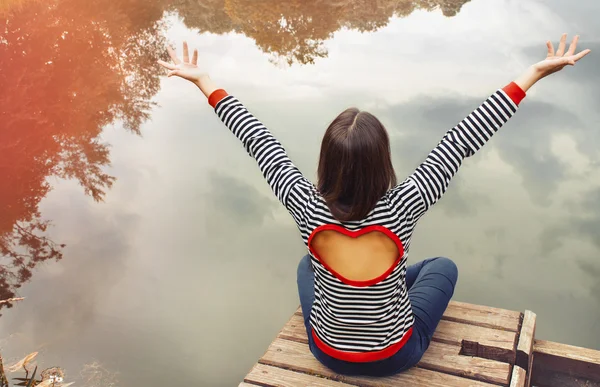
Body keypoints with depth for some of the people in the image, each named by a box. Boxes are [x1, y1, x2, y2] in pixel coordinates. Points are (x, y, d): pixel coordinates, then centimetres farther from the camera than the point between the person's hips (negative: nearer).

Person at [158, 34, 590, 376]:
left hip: (328, 352, 2)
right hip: (395, 357, -1)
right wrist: (533, 75, -19)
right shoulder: (401, 209, -31)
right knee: (444, 266, 22)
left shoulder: (307, 207, -27)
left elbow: (260, 143, -18)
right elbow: (463, 141, -27)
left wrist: (207, 84, -6)